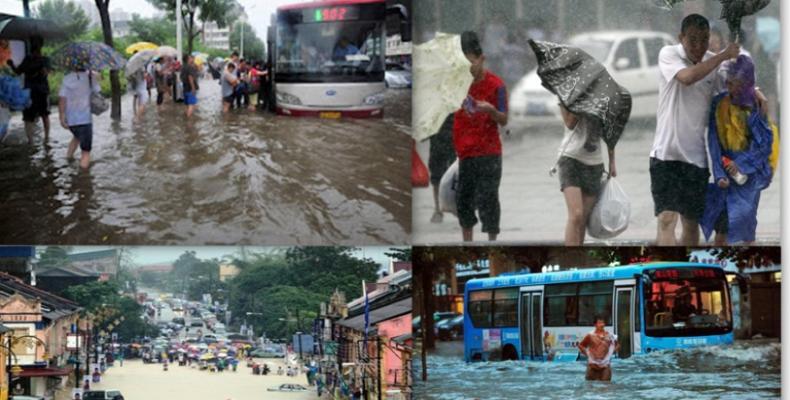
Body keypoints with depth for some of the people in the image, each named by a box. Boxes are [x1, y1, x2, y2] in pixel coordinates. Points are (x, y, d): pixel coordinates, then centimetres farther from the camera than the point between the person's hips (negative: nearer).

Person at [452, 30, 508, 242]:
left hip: (487, 154, -5)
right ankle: (467, 244, 21)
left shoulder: (495, 84, -9)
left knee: (487, 200, -6)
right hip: (464, 153, 5)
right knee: (463, 198, 10)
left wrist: (491, 110, -26)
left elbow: (504, 121, -6)